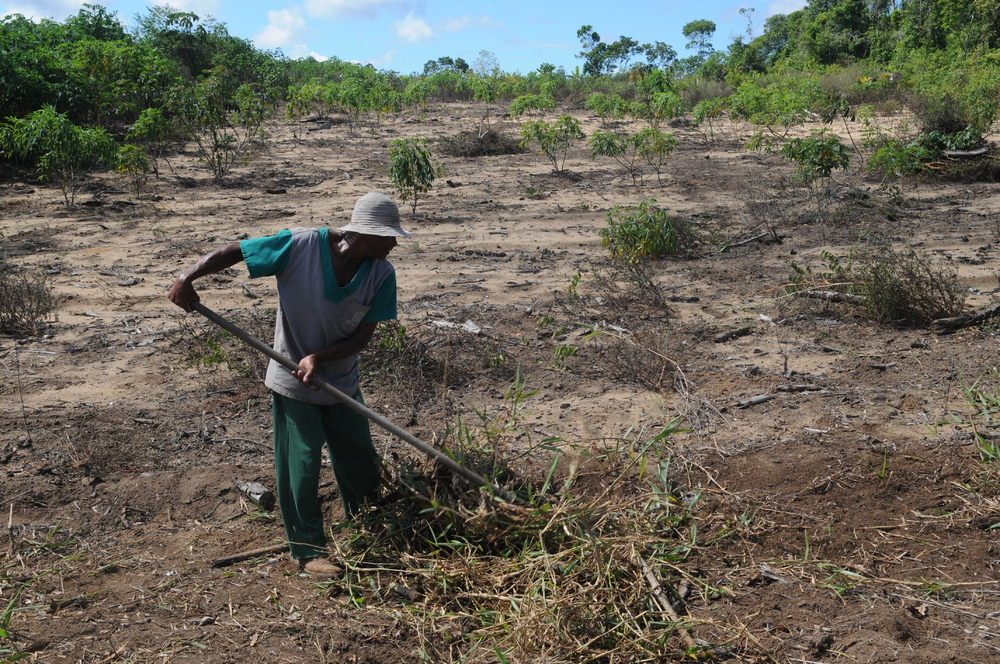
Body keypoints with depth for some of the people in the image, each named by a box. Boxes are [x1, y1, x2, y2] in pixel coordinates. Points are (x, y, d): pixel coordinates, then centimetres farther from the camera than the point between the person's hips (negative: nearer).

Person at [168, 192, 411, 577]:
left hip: (342, 382, 4)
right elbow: (233, 252, -16)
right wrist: (188, 276, -30)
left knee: (360, 462, 16)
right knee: (300, 468, 4)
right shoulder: (301, 246, -23)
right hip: (293, 386, -4)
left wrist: (318, 357, -27)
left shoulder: (381, 274, -14)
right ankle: (308, 550, 23)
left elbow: (363, 336, -12)